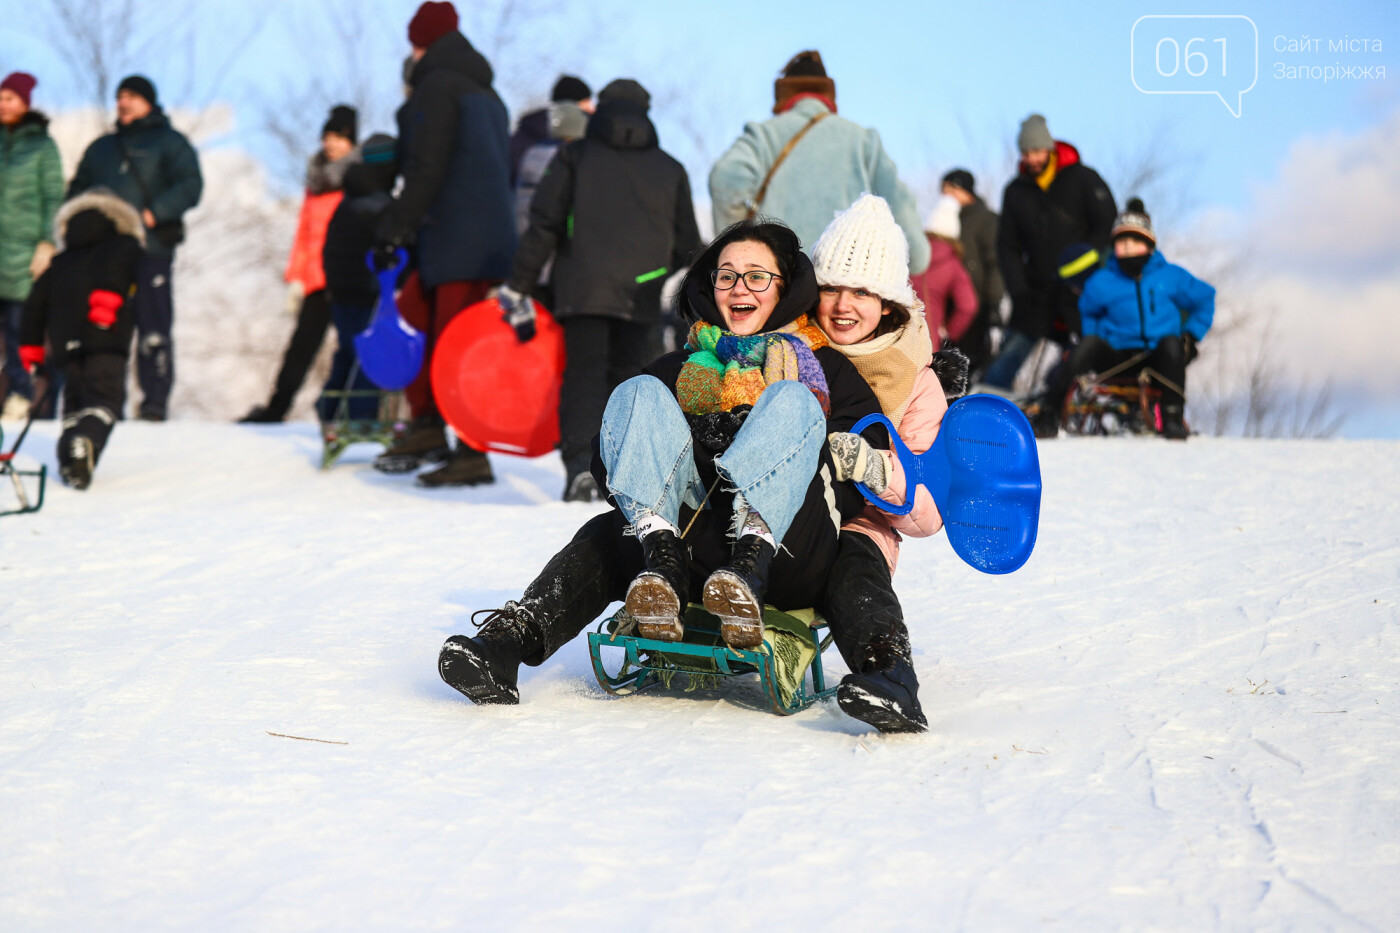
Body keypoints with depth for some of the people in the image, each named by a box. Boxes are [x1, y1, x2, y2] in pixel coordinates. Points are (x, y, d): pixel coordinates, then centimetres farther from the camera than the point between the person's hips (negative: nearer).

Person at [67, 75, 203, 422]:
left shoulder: (169, 142, 9)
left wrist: (154, 213, -16)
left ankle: (155, 401, -6)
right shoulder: (101, 148, 26)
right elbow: (78, 189, 27)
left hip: (149, 249, -5)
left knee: (153, 331, -9)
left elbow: (190, 187, -3)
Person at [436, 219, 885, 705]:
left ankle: (748, 566, -45)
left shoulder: (827, 369, 22)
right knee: (639, 393, -13)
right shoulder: (679, 368, 28)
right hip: (695, 537, 2)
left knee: (791, 400, -22)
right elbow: (607, 465, 15)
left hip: (789, 552, -2)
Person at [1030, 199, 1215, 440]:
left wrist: (1190, 337, 9)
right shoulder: (1102, 282, 6)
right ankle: (1048, 413, -28)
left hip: (1157, 359, 0)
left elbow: (1204, 299, 18)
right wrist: (1092, 337, 8)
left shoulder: (1171, 277, 5)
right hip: (1116, 359, 0)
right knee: (1089, 345, -29)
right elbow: (1088, 313, 25)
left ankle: (1173, 418, -26)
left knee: (1171, 343, -33)